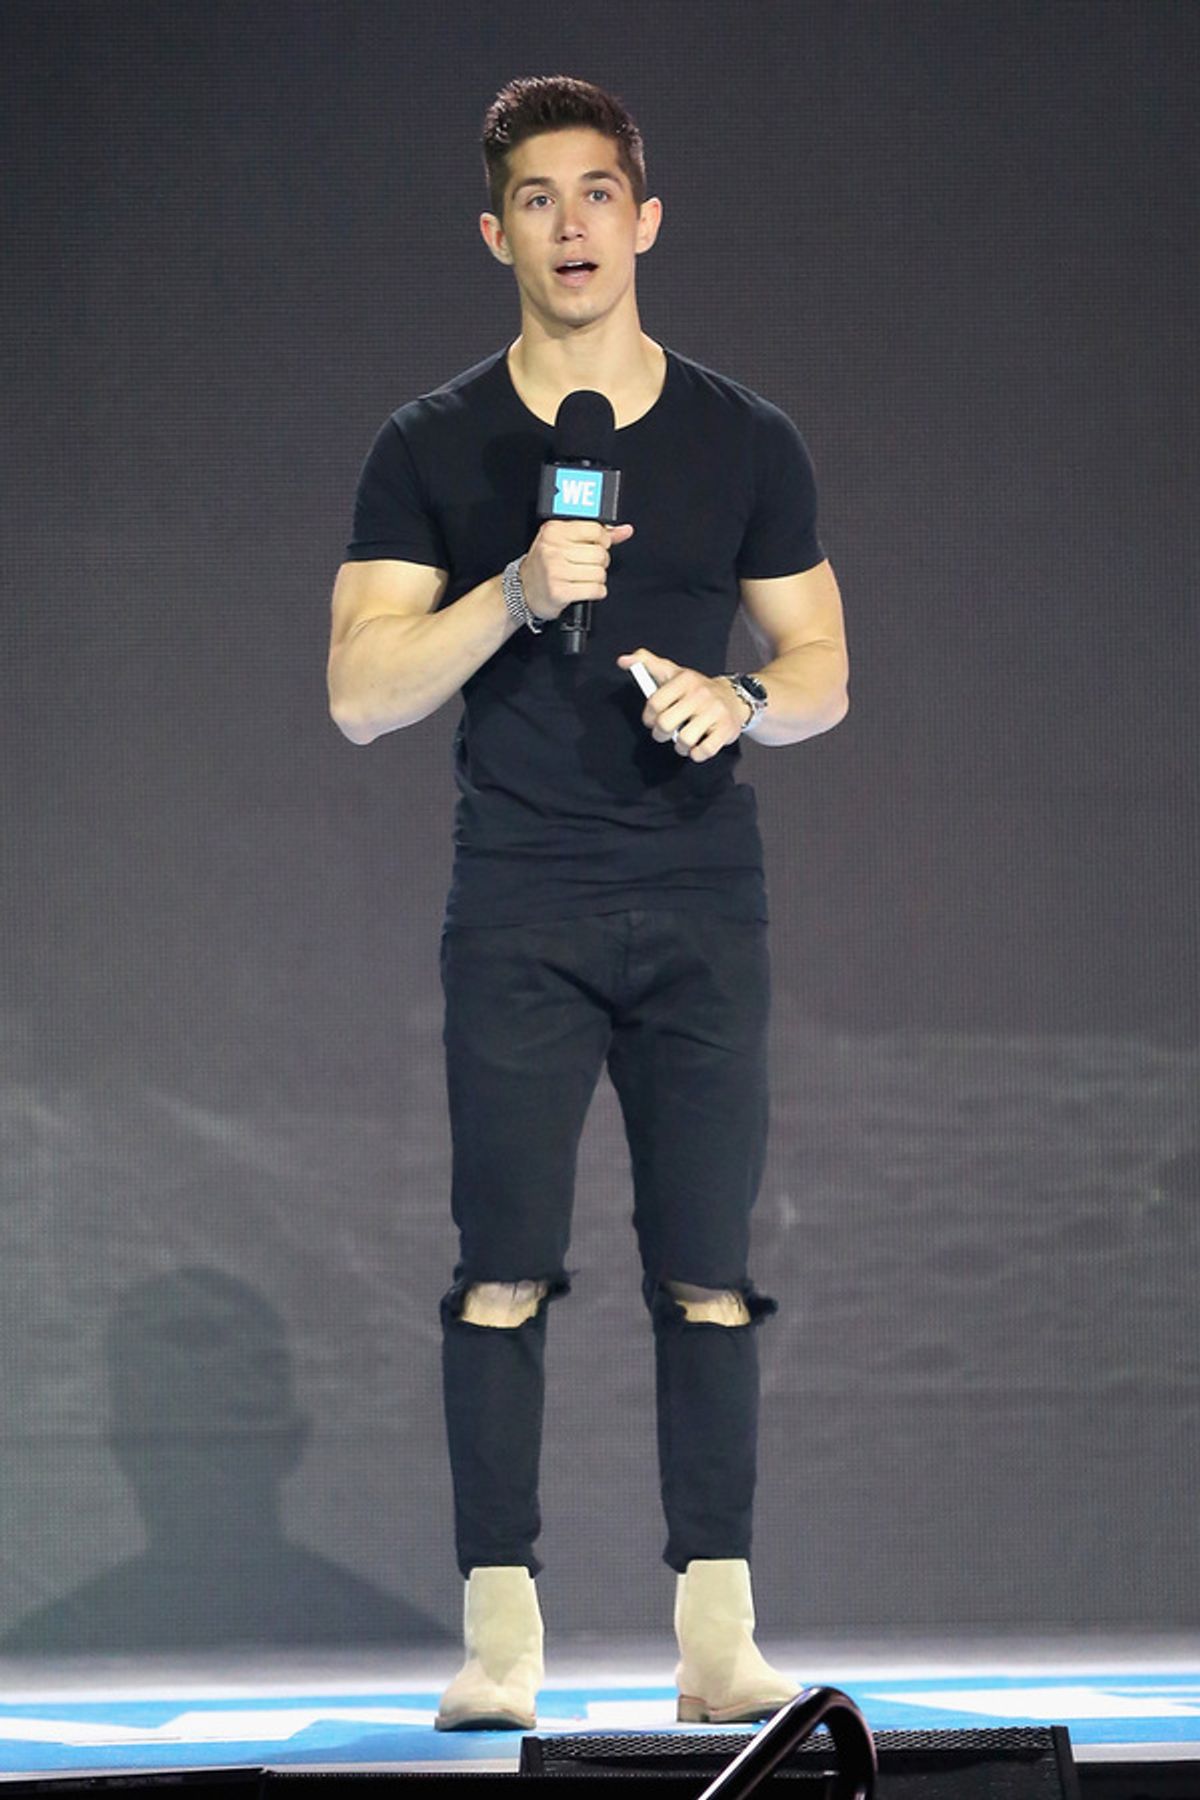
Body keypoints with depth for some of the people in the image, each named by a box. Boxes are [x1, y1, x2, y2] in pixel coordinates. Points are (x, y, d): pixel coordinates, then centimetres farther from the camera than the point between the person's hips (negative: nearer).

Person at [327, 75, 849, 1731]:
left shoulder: (745, 444, 9)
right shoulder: (436, 450, 5)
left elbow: (824, 673, 12)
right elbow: (362, 695, -1)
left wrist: (740, 701, -10)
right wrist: (517, 591, -16)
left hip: (702, 908, 1)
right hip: (518, 912, -1)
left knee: (710, 1279, -3)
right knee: (504, 1275, -6)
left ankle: (717, 1634, 0)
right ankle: (500, 1637, -3)